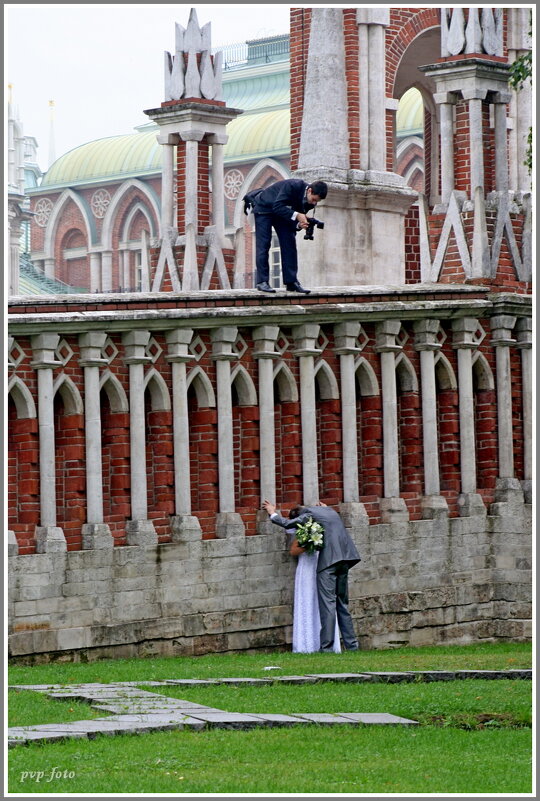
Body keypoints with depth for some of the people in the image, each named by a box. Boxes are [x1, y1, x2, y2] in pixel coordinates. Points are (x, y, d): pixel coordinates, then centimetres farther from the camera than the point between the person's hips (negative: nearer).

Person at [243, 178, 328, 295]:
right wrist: (296, 215, -41)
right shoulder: (293, 186, -34)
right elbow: (277, 207, -34)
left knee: (289, 243, -4)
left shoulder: (309, 201, -13)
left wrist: (299, 224, -30)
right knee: (263, 244, -11)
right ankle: (262, 282, -10)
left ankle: (291, 282, -4)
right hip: (264, 208, -7)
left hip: (281, 211, 7)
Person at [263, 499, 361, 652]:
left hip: (328, 559, -8)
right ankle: (351, 644, 11)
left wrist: (273, 514, 15)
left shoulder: (309, 513, 0)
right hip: (344, 559, 8)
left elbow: (287, 524, 0)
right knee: (342, 603, 13)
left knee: (327, 603, -9)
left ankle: (326, 647, -13)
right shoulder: (329, 511, 22)